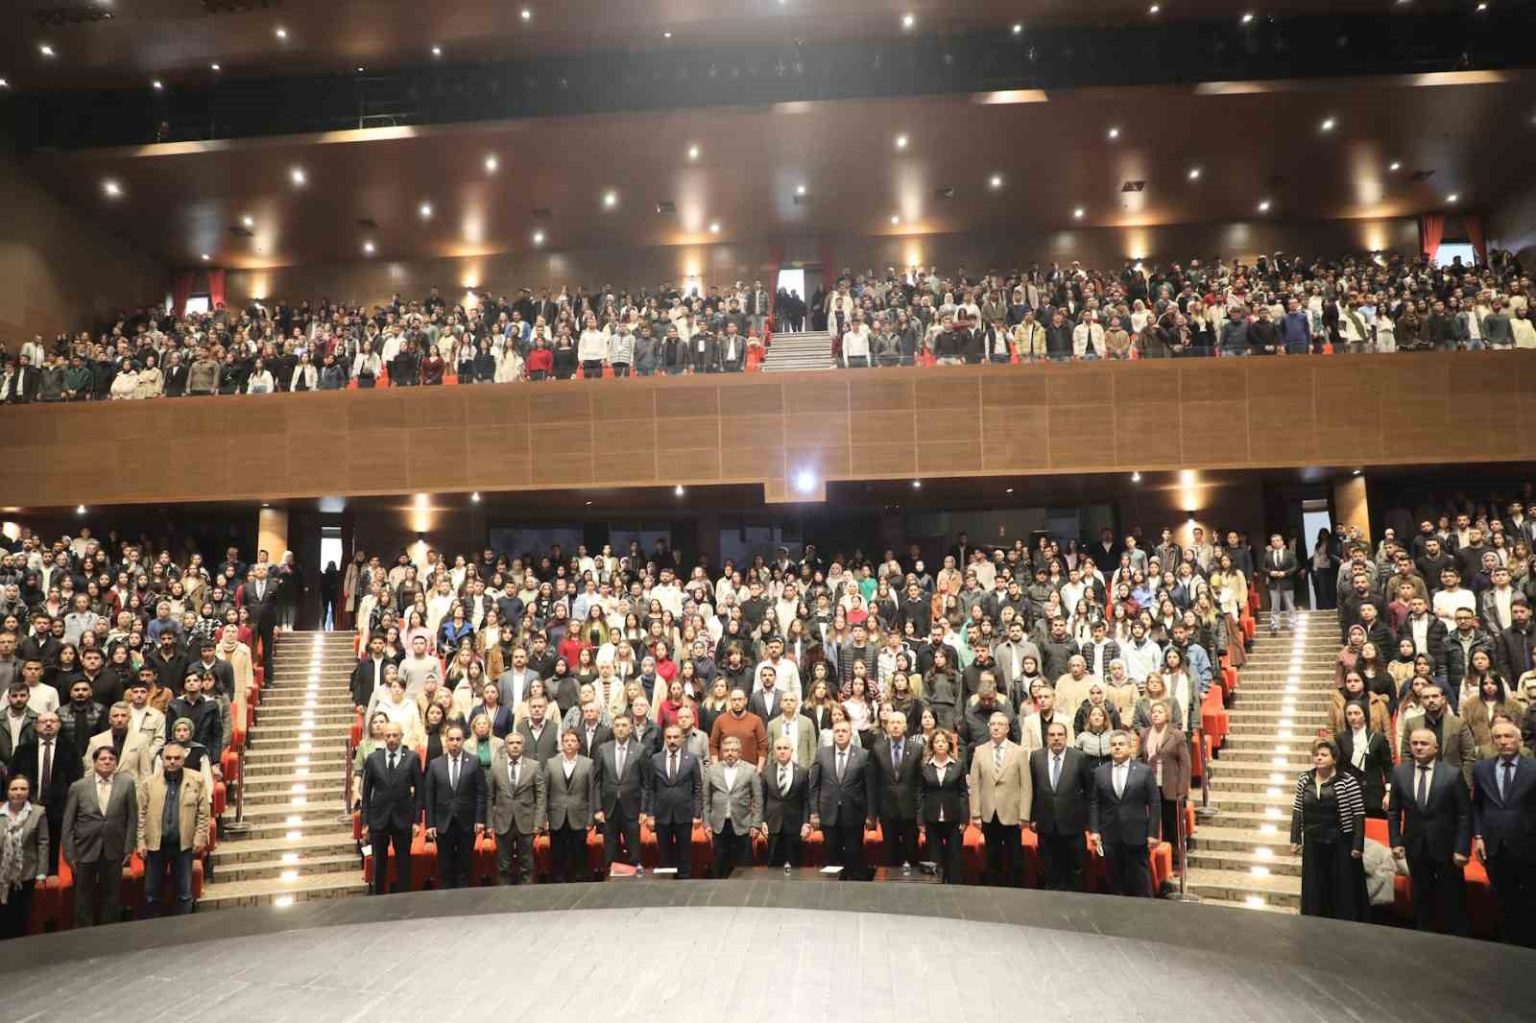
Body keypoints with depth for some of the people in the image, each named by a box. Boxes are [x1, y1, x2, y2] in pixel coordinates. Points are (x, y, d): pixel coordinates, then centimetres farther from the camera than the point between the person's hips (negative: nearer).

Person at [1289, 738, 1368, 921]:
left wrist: (1358, 845, -13)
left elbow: (1358, 814, -10)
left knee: (1343, 891, 5)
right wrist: (1295, 839, 5)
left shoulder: (1347, 781, -11)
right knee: (1314, 889, 11)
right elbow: (1297, 811, 9)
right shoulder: (1304, 780, 3)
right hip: (1313, 844, 4)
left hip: (1341, 844, -4)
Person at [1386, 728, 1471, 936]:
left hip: (1446, 847, -3)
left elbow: (1464, 814, -8)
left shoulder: (1452, 774, -10)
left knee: (1453, 902, 8)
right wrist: (1395, 841, -1)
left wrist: (1462, 848, -12)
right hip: (1415, 848, 3)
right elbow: (1393, 811, 5)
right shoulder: (1399, 772, -1)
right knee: (1421, 899, 14)